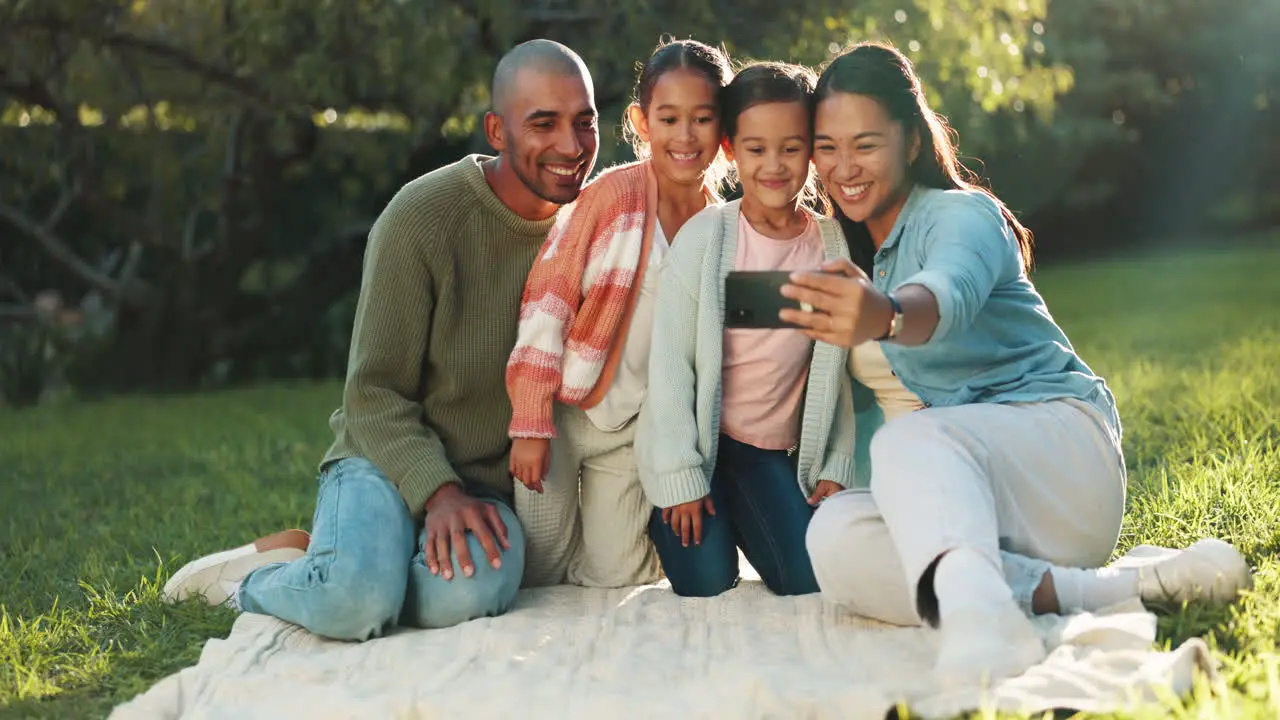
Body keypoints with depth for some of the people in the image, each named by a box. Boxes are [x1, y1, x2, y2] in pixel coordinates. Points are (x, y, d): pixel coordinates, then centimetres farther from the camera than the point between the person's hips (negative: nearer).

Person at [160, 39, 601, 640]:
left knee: (467, 595, -34)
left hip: (489, 484, 3)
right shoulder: (423, 216, -13)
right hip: (388, 459, -3)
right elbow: (375, 392, -9)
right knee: (353, 602, -34)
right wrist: (439, 493, -25)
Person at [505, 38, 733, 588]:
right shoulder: (614, 193, -14)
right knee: (537, 581, 3)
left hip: (635, 430, 3)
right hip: (562, 414, -3)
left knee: (613, 582, 4)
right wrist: (531, 423, -18)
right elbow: (547, 299, -15)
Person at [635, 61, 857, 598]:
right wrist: (681, 477, -12)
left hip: (776, 449, 3)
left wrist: (834, 469, -2)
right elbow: (669, 361, -11)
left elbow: (842, 368, 2)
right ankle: (672, 515, 21)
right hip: (695, 436, -3)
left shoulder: (834, 245, -3)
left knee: (810, 578, -10)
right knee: (708, 584, -12)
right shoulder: (704, 236, -12)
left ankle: (737, 518, 20)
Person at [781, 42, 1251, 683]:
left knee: (913, 441, -38)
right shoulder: (849, 254, 16)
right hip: (958, 497, 6)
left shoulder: (962, 215, -7)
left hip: (1061, 442, -6)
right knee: (835, 539, -27)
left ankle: (976, 607, -68)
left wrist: (884, 317, -58)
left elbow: (947, 293, -34)